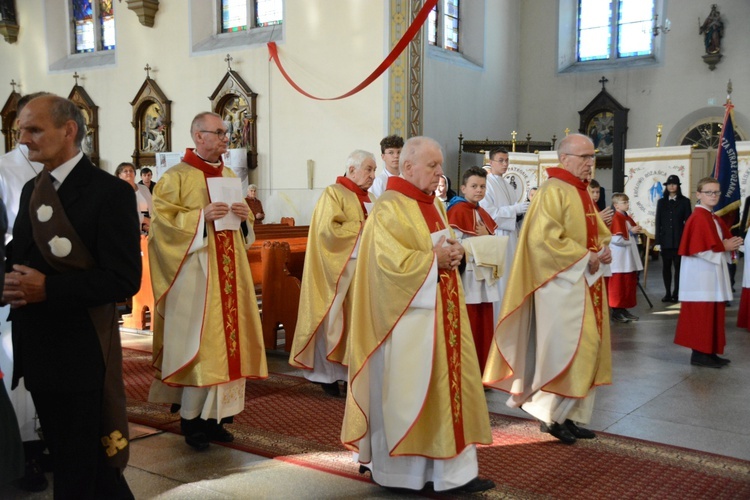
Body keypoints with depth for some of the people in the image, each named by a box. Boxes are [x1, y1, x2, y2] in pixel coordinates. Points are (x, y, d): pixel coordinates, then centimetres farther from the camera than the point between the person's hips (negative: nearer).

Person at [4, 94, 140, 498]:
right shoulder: (32, 190, 11)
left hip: (80, 352, -8)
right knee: (65, 457, 21)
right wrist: (14, 282, -6)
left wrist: (47, 289, -24)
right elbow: (23, 256, 17)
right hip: (36, 348, 8)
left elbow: (124, 279, -19)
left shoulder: (109, 192, -14)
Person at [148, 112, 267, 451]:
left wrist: (244, 216, 1)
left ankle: (215, 416, 18)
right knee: (198, 342, -6)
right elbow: (161, 219, -11)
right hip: (195, 272, -6)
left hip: (228, 272, 7)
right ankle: (192, 420, 7)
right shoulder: (177, 177, -4)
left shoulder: (229, 176, 16)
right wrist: (201, 216, -20)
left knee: (226, 339, 7)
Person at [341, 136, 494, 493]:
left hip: (440, 313, 9)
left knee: (448, 383, 7)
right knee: (404, 389, 1)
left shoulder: (433, 205, 14)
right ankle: (394, 468, 17)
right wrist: (433, 258, -16)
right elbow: (390, 262, -21)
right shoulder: (388, 209, -13)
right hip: (406, 316, -9)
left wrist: (454, 253, -2)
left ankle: (453, 470, 14)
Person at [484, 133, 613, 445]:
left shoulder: (583, 193, 15)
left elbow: (597, 231, 25)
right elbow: (543, 238, -23)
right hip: (563, 283, -10)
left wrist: (603, 249, 3)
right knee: (567, 350, -8)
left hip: (586, 284, 10)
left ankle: (570, 416, 19)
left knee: (587, 350, 11)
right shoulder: (553, 191, -13)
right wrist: (584, 257, -19)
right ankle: (550, 415, 7)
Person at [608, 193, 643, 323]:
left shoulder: (628, 218, 14)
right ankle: (616, 311, 4)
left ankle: (624, 309, 20)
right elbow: (616, 239, -23)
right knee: (618, 285, -3)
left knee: (630, 284, 12)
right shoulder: (616, 219, -15)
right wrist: (631, 233, -12)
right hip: (620, 258, -9)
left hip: (629, 258, 9)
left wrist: (635, 232, 2)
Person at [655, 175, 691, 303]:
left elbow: (688, 221, 1)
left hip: (679, 239, -2)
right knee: (666, 267, 4)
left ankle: (676, 293, 6)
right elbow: (658, 222, 7)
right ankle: (668, 293, 11)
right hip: (665, 239, 2)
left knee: (678, 266, 0)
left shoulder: (684, 201, 3)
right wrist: (658, 240, 1)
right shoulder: (661, 202, 10)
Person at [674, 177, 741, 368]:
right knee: (701, 314, -5)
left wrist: (730, 245, 0)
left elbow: (716, 243, 21)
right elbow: (699, 249, -22)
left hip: (712, 275, 10)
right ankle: (699, 354, 0)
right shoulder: (699, 218, -15)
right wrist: (724, 247, -13)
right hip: (701, 275, -10)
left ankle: (708, 352, 18)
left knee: (712, 314, 12)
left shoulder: (713, 218, 15)